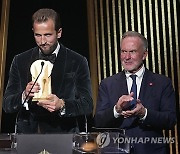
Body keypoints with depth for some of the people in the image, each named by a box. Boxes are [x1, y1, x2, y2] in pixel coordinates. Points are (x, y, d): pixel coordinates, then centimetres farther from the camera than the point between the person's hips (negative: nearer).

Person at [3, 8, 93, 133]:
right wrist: (24, 96, -11)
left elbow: (87, 105, 1)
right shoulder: (20, 61, 12)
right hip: (27, 135, 2)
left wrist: (62, 105, -17)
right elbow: (7, 104, 9)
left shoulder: (77, 62, 6)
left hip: (64, 138, -1)